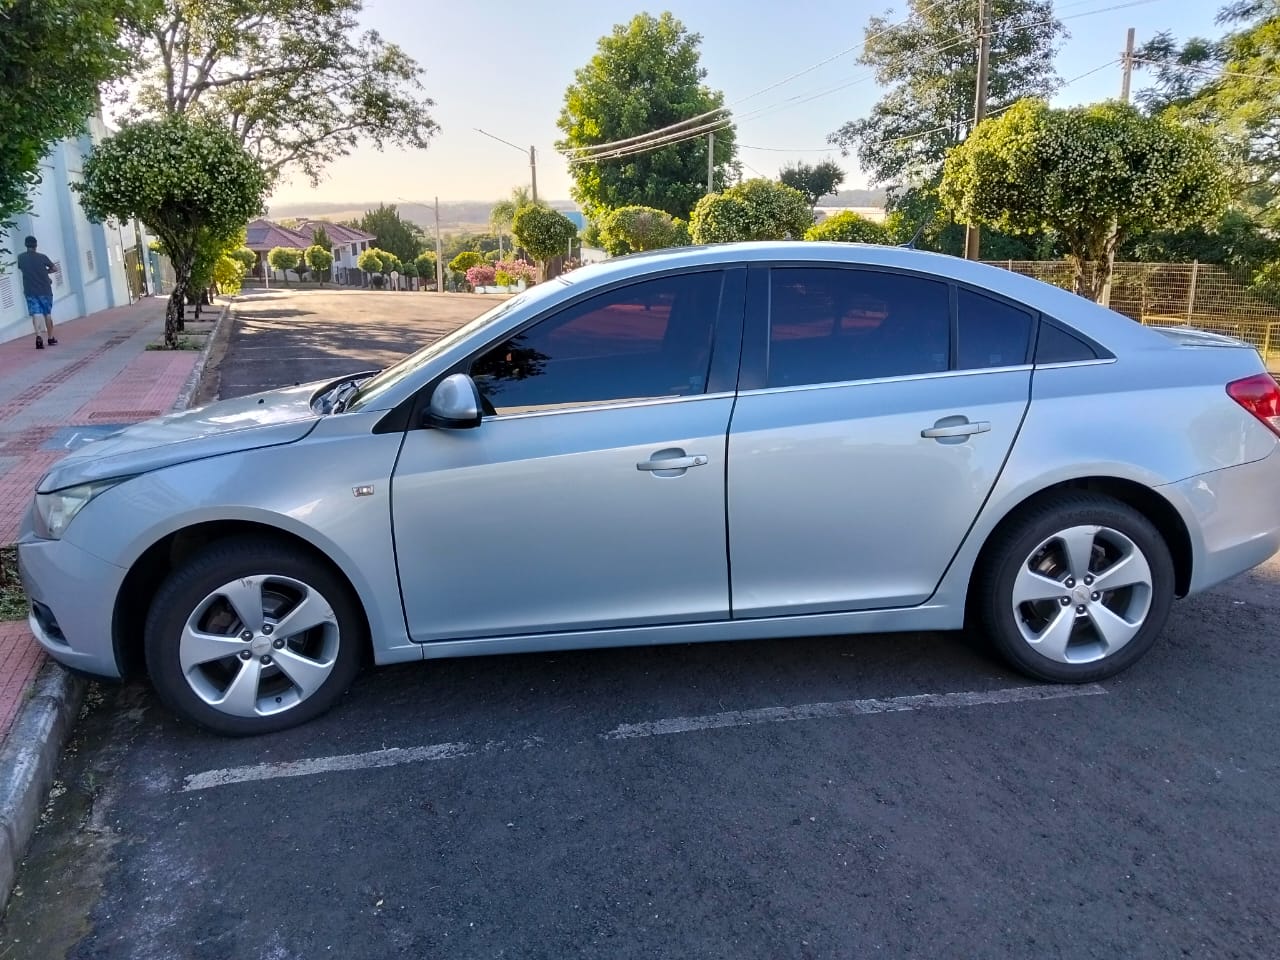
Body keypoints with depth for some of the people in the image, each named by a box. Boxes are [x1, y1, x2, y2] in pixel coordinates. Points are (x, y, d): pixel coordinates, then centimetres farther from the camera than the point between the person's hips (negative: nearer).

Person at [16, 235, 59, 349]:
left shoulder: (21, 258, -1)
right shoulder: (42, 257, -9)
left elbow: (20, 269, 17)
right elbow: (55, 269, 0)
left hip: (30, 291, 1)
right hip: (45, 290, -1)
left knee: (35, 314, -4)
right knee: (48, 314, 12)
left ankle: (38, 336, -25)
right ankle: (51, 338, 21)